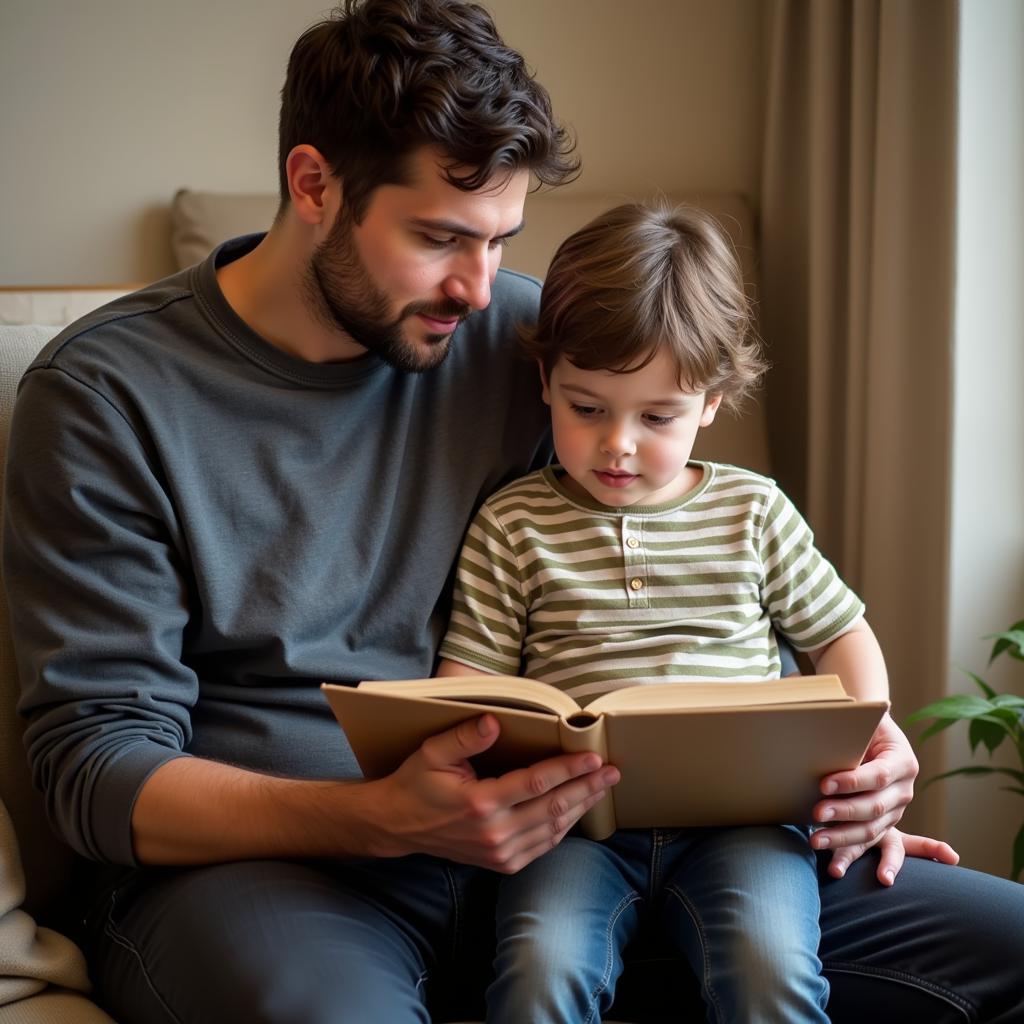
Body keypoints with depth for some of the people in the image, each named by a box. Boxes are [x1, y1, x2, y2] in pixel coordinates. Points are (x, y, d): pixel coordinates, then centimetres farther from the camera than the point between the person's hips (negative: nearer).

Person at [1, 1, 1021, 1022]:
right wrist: (386, 818, -28)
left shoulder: (518, 335, 4)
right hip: (243, 862, -4)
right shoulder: (105, 394, -8)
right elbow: (98, 770, -11)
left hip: (518, 829, 5)